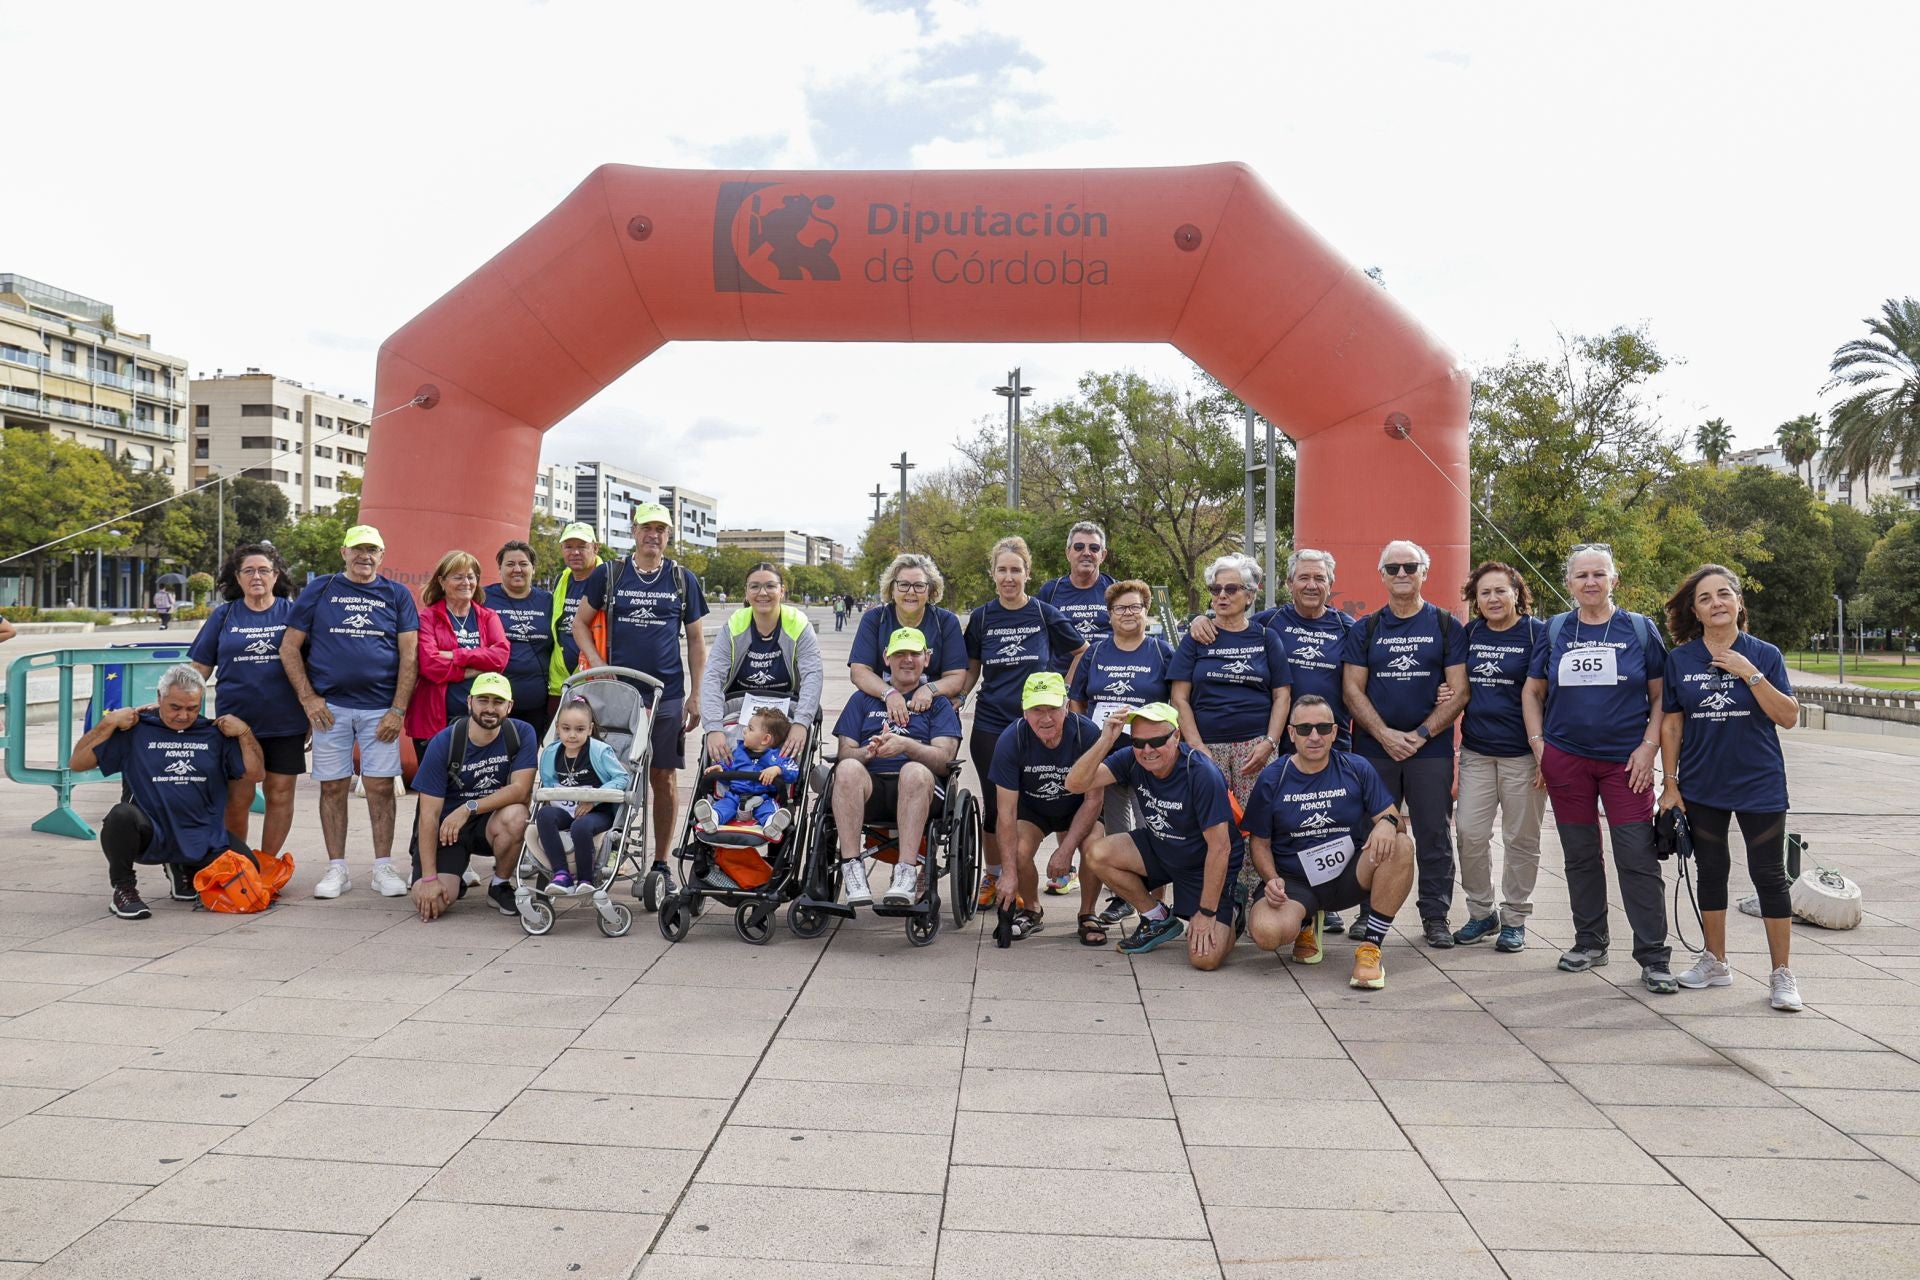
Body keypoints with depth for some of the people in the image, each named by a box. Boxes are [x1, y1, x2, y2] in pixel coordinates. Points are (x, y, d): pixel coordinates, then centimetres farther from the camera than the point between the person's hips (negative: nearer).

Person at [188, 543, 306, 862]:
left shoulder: (293, 612, 4)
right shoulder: (224, 615, 7)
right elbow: (198, 668, 10)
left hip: (285, 722, 0)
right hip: (236, 720, 1)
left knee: (280, 795, 3)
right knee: (238, 798, 2)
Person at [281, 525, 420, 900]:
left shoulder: (397, 595, 7)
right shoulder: (319, 590, 6)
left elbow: (409, 655, 3)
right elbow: (289, 647, 6)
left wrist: (398, 709, -5)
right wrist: (308, 698, -3)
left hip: (380, 709, 0)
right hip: (330, 706, 0)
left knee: (381, 787, 0)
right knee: (333, 787, 4)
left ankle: (383, 868, 9)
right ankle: (337, 869, 13)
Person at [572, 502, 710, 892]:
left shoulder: (683, 580, 7)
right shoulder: (609, 575, 6)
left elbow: (695, 640, 9)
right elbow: (581, 622, 12)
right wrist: (597, 664, -4)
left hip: (667, 696, 0)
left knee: (662, 777, 2)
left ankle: (660, 864, 11)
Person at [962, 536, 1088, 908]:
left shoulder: (1045, 615, -1)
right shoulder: (981, 617, 4)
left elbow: (1082, 652, 11)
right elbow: (971, 669, 13)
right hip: (990, 726, 1)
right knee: (994, 805, 7)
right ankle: (992, 876, 24)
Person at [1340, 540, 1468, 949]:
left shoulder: (1447, 626, 4)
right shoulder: (1365, 629, 8)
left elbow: (1459, 691, -1)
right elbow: (1353, 689, 2)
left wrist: (1421, 734, -11)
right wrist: (1386, 735, -10)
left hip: (1431, 749, -1)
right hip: (1374, 747, 1)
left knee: (1433, 834, 3)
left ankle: (1435, 916, 13)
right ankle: (1370, 913, 15)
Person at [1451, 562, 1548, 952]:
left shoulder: (1537, 633, -5)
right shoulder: (1469, 633, 9)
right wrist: (1452, 696, -1)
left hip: (1521, 753, -4)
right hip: (1476, 749, 4)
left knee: (1520, 838, 6)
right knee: (1469, 832, 1)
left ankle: (1515, 919, 18)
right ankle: (1481, 912, 17)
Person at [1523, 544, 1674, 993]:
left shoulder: (1640, 629, 3)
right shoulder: (1555, 630, 7)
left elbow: (1661, 695, 4)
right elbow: (1533, 692, 12)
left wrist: (1649, 746, -7)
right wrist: (1538, 744, 3)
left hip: (1626, 760, -2)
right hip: (1566, 758, 2)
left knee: (1638, 858, -6)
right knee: (1580, 855, 10)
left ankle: (1653, 956, 1)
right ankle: (1589, 942, 23)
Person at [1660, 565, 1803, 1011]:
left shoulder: (1765, 655, -3)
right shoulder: (1679, 659, 0)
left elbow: (1789, 717, -10)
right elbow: (1671, 724, 3)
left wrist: (1750, 673, -19)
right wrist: (1670, 783, 1)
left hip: (1759, 785, -2)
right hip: (1702, 788, 2)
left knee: (1769, 875, 0)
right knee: (1711, 871, 12)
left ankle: (1781, 974, 11)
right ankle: (1715, 962, 26)